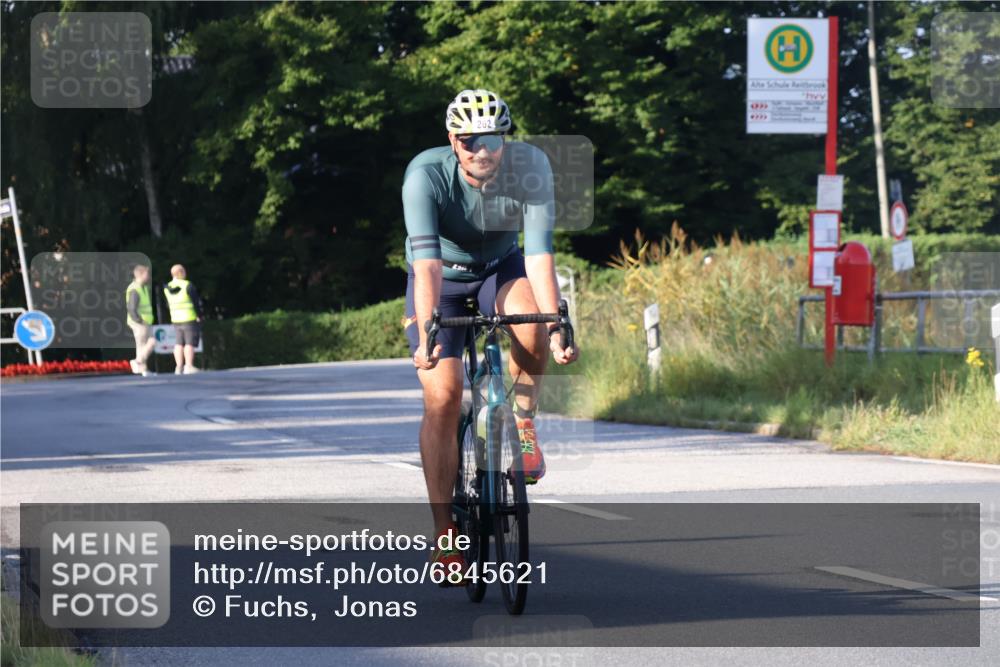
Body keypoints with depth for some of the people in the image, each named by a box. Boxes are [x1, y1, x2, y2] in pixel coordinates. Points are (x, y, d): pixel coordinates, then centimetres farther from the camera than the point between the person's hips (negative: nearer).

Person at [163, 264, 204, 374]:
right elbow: (196, 302, -10)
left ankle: (179, 367, 5)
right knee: (190, 343, -3)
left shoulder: (167, 288, 5)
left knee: (179, 343, 9)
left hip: (176, 320, 6)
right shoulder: (187, 286, -13)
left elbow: (169, 304, 10)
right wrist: (199, 316, 3)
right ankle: (189, 366, -8)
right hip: (190, 319, -6)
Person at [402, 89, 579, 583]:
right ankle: (445, 531, -8)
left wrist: (556, 325, -41)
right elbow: (427, 262, -37)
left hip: (501, 269, 1)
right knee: (443, 395, -16)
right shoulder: (426, 174, -30)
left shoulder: (530, 166, -27)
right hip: (442, 280, -1)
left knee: (531, 330, -34)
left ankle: (523, 421, -4)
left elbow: (539, 252, -32)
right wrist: (426, 334, -47)